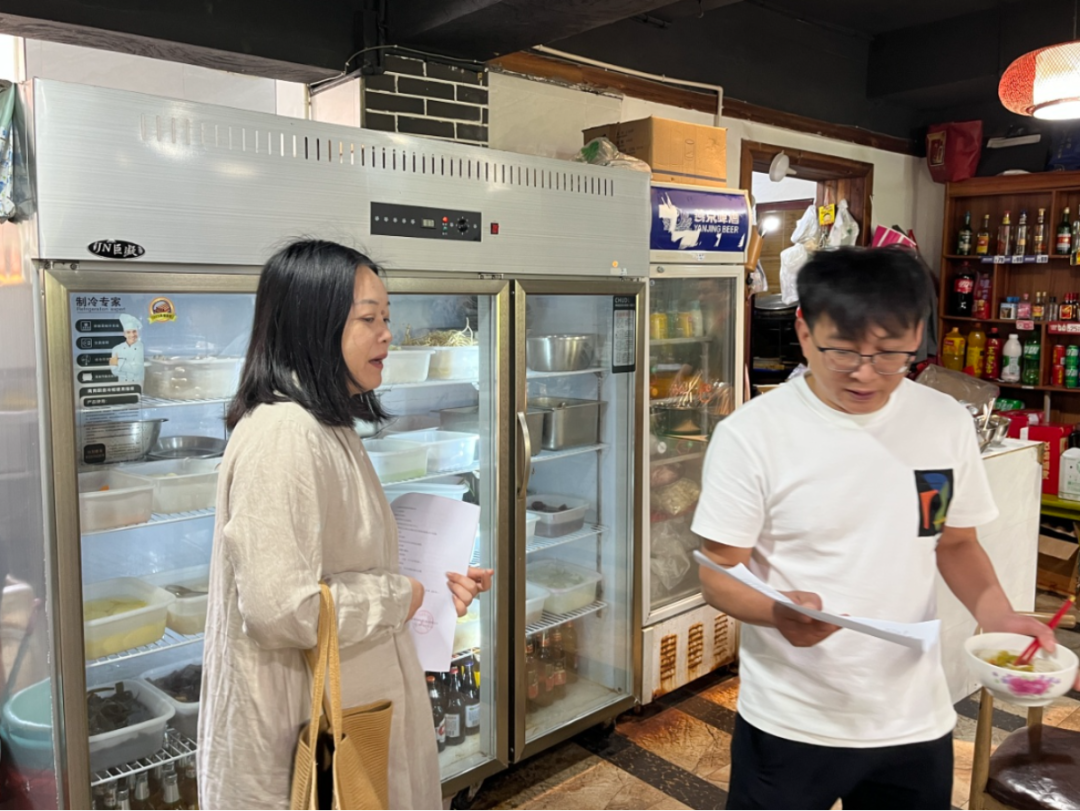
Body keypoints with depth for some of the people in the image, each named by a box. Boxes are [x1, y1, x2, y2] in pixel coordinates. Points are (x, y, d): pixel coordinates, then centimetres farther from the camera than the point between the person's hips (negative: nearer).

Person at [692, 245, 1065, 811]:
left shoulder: (948, 424, -4)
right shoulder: (751, 434, -17)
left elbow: (955, 541, 10)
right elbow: (719, 574, -12)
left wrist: (995, 614, -9)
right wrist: (779, 612, -32)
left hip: (917, 721, 4)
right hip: (790, 724, -3)